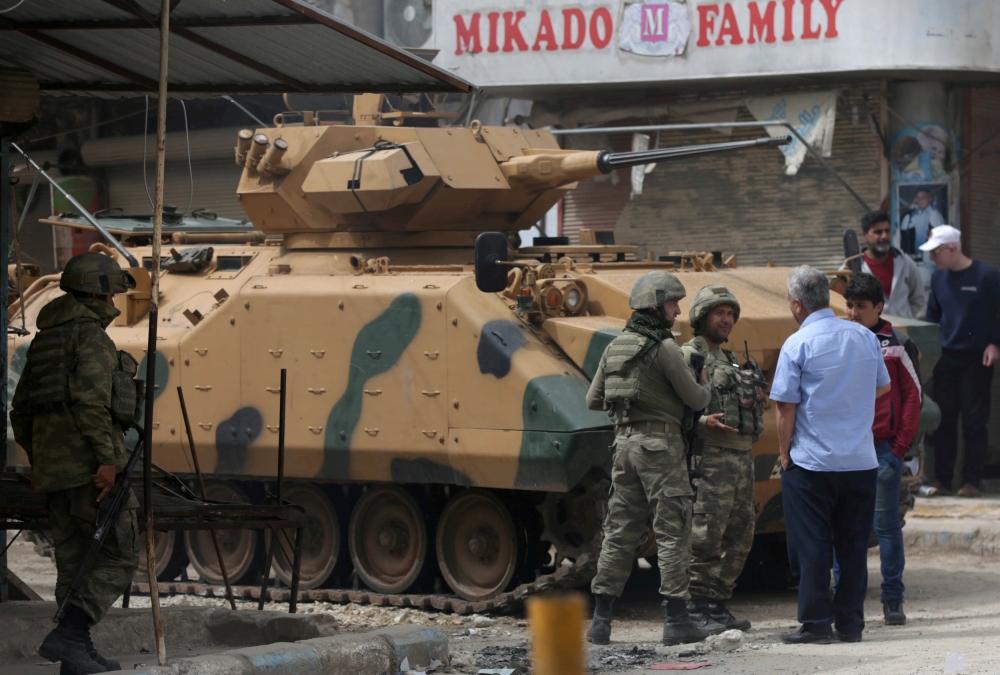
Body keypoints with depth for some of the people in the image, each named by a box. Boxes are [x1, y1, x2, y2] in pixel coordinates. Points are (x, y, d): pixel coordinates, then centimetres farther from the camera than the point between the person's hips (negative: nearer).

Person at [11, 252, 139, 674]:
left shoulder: (44, 341, 19)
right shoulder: (90, 334, -8)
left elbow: (21, 413, 21)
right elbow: (91, 398, -22)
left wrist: (39, 461, 29)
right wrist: (108, 460, -23)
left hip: (53, 465, 9)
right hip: (91, 463, -9)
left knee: (74, 561, 11)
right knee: (120, 556, -5)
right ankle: (68, 636, -17)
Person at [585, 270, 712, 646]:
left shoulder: (615, 347, 12)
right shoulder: (664, 347, -12)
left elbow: (593, 401, 16)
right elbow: (694, 399, -8)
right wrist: (706, 388, 14)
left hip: (624, 443, 7)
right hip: (660, 445, -7)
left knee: (619, 532, 11)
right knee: (672, 532, -4)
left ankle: (601, 620, 10)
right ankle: (677, 621, -5)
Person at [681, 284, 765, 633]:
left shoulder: (730, 361, 22)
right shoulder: (689, 356, -5)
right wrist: (703, 422, -26)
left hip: (742, 457, 9)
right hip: (711, 458, -9)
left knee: (740, 538, 9)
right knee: (706, 538, -10)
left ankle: (718, 606, 15)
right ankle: (695, 609, -6)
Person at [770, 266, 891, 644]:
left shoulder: (797, 345, -10)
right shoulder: (865, 337, 5)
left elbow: (786, 405, -10)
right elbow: (883, 387, 19)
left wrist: (784, 453, 0)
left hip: (811, 461, -4)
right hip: (861, 461, 5)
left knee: (811, 546, 2)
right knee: (853, 546, 9)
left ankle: (817, 624, 2)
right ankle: (850, 624, 12)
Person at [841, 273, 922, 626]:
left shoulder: (896, 345, 2)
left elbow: (913, 395, 3)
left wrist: (902, 444, -4)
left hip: (884, 448, -2)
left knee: (887, 523, 0)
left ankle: (893, 599, 8)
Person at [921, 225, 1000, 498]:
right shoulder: (938, 277, 7)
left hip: (977, 359, -5)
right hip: (946, 358, 5)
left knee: (974, 422, -1)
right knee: (944, 420, 5)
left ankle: (972, 480, 4)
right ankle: (942, 478, 11)